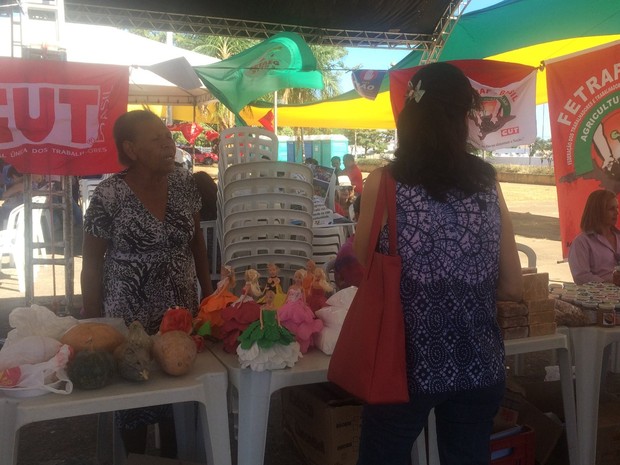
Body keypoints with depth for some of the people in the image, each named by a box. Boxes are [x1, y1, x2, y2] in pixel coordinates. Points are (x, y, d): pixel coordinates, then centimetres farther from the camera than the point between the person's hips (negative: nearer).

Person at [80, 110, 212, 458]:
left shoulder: (184, 183, -2)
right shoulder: (109, 196, -14)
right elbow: (92, 263, -7)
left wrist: (209, 293, 8)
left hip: (181, 312, 4)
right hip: (130, 317, -3)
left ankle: (173, 455, 37)